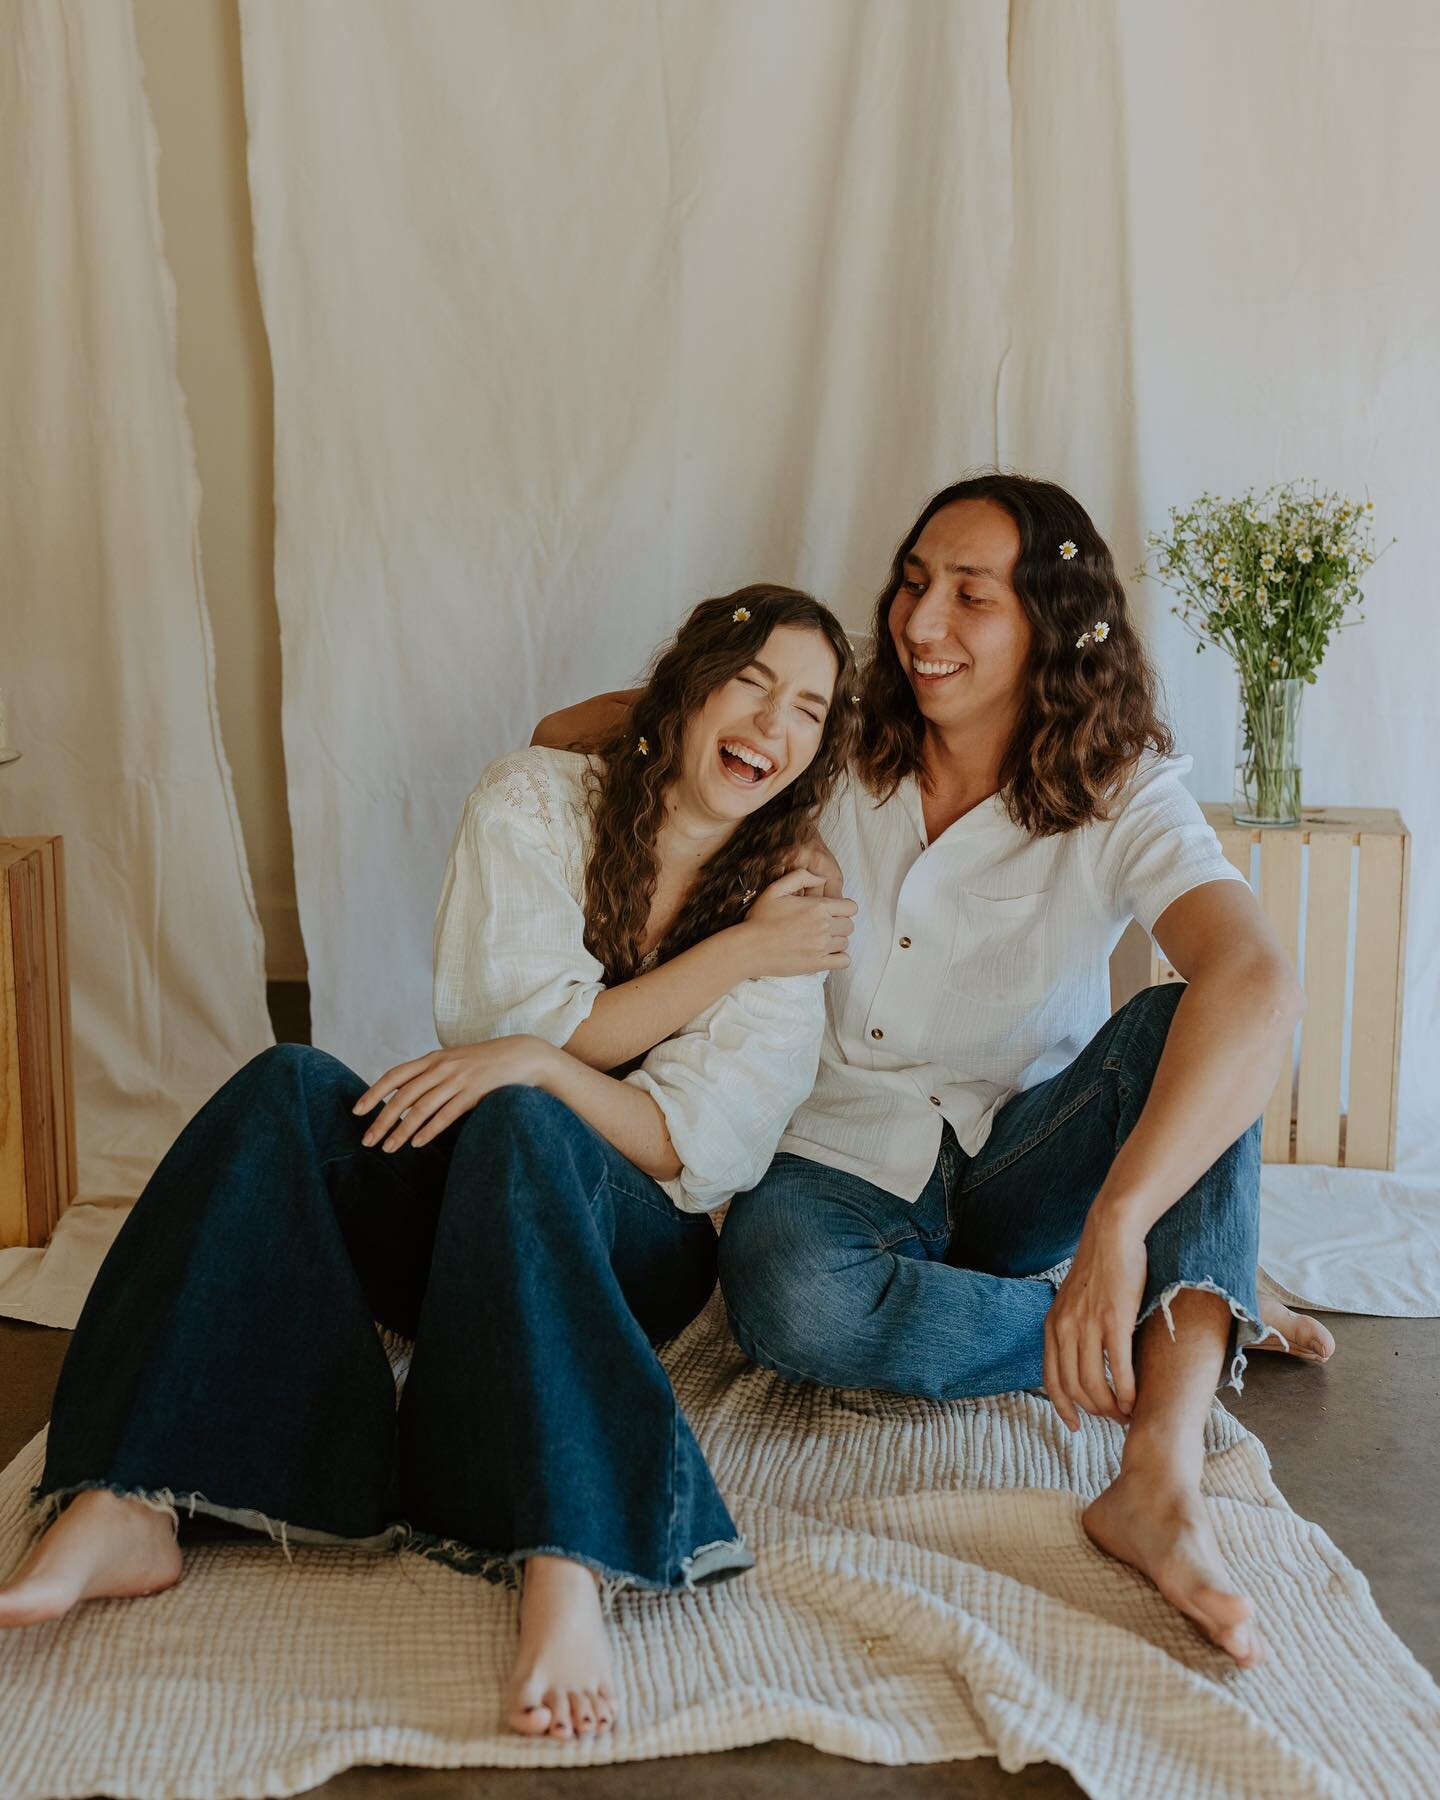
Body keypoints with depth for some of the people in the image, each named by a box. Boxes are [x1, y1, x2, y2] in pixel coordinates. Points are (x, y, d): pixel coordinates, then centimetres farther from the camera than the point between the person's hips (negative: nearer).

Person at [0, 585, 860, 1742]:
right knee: (290, 1090, -25)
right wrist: (736, 950, -11)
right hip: (452, 1210, 2)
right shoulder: (536, 800, 1)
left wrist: (539, 1060, -28)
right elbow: (523, 1016, -9)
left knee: (518, 1125, -34)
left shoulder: (792, 914, -1)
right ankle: (123, 1512, -33)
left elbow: (698, 1149, -11)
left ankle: (565, 1574, -49)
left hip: (623, 1247, -2)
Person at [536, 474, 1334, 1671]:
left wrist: (1116, 1226, -46)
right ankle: (1205, 1318, -18)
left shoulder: (1120, 802, -12)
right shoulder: (840, 756, -3)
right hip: (845, 1162, 1)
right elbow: (620, 724, 10)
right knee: (791, 1300, -35)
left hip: (1021, 1167, 0)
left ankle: (1162, 1474, -41)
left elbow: (1259, 984, -33)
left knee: (1184, 1022, -29)